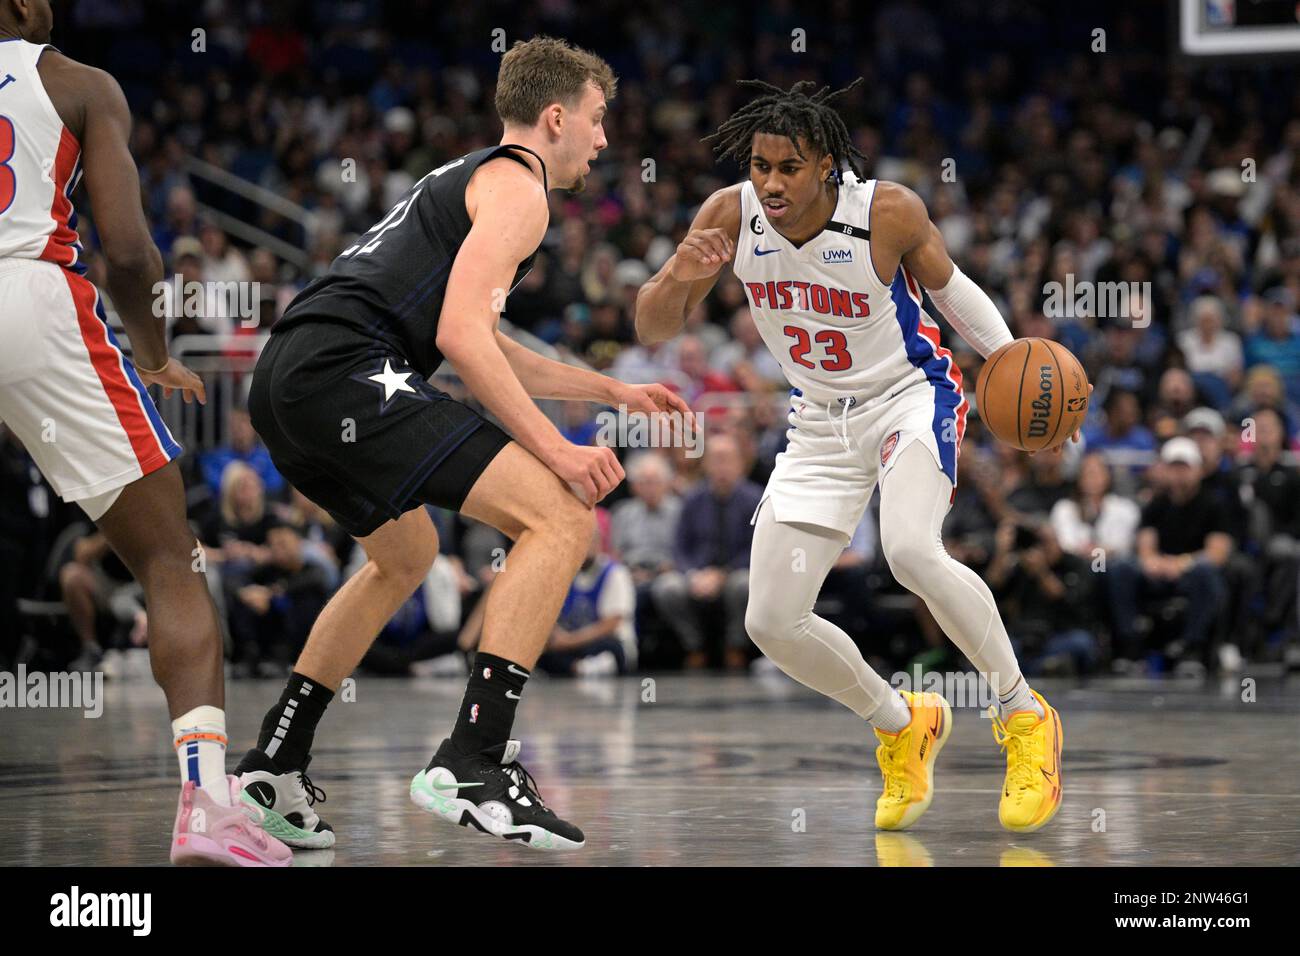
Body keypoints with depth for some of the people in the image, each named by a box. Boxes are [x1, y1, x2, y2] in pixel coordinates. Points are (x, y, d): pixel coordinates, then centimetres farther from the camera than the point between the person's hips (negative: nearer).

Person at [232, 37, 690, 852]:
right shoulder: (517, 186, 0)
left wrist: (611, 390, 43)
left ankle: (272, 767, 32)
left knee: (405, 557, 33)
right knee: (560, 517, -13)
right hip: (344, 367, -10)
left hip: (284, 384, 10)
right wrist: (555, 449, -13)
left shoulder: (464, 179, 31)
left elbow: (487, 346, 40)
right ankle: (471, 765, -22)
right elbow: (460, 334, -13)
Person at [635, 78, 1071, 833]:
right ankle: (903, 727, 23)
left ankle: (1025, 716, -13)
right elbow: (653, 330, -8)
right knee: (772, 622, -3)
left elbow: (948, 285, -1)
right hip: (823, 422, 5)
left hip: (912, 396, -5)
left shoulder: (890, 211, -21)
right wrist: (679, 278, -30)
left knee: (911, 549, -34)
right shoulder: (730, 216, -14)